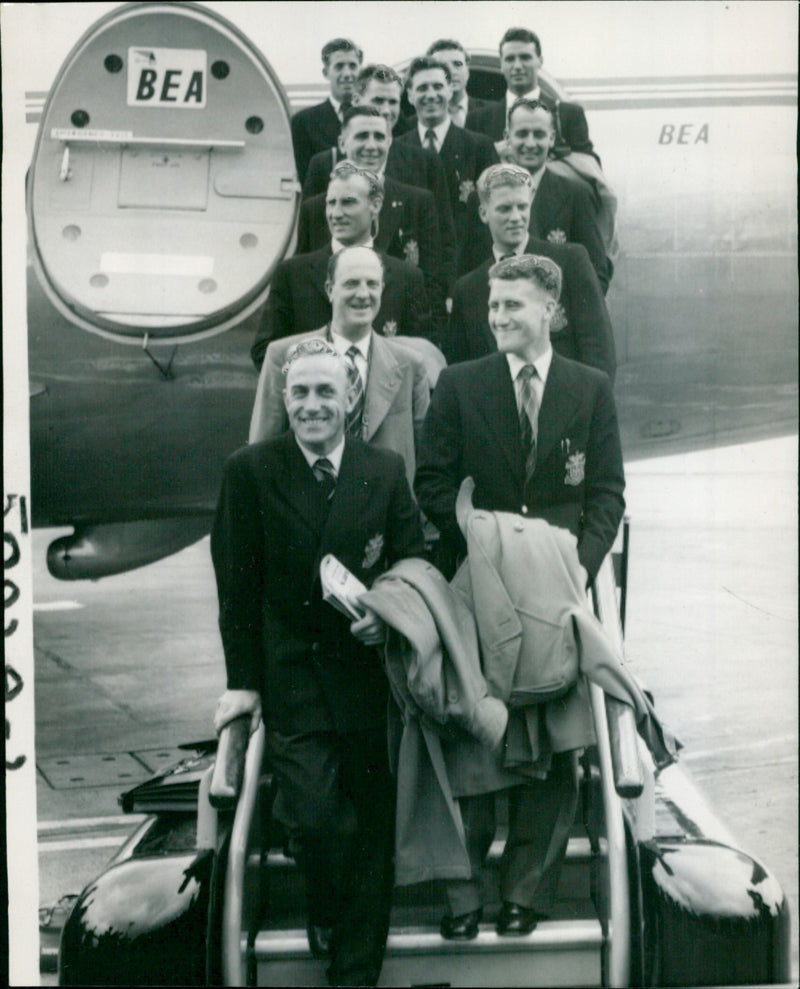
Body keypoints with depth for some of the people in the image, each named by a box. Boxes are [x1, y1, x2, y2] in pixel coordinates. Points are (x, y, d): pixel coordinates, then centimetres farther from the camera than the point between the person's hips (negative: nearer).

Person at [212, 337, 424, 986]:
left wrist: (388, 612, -10)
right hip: (289, 677, -2)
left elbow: (414, 561, 11)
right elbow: (238, 584, 1)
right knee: (320, 815, -15)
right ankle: (327, 916, 19)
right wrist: (244, 681, -2)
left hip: (367, 671, 2)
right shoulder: (250, 471, 0)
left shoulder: (387, 471, 5)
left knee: (372, 829, 6)